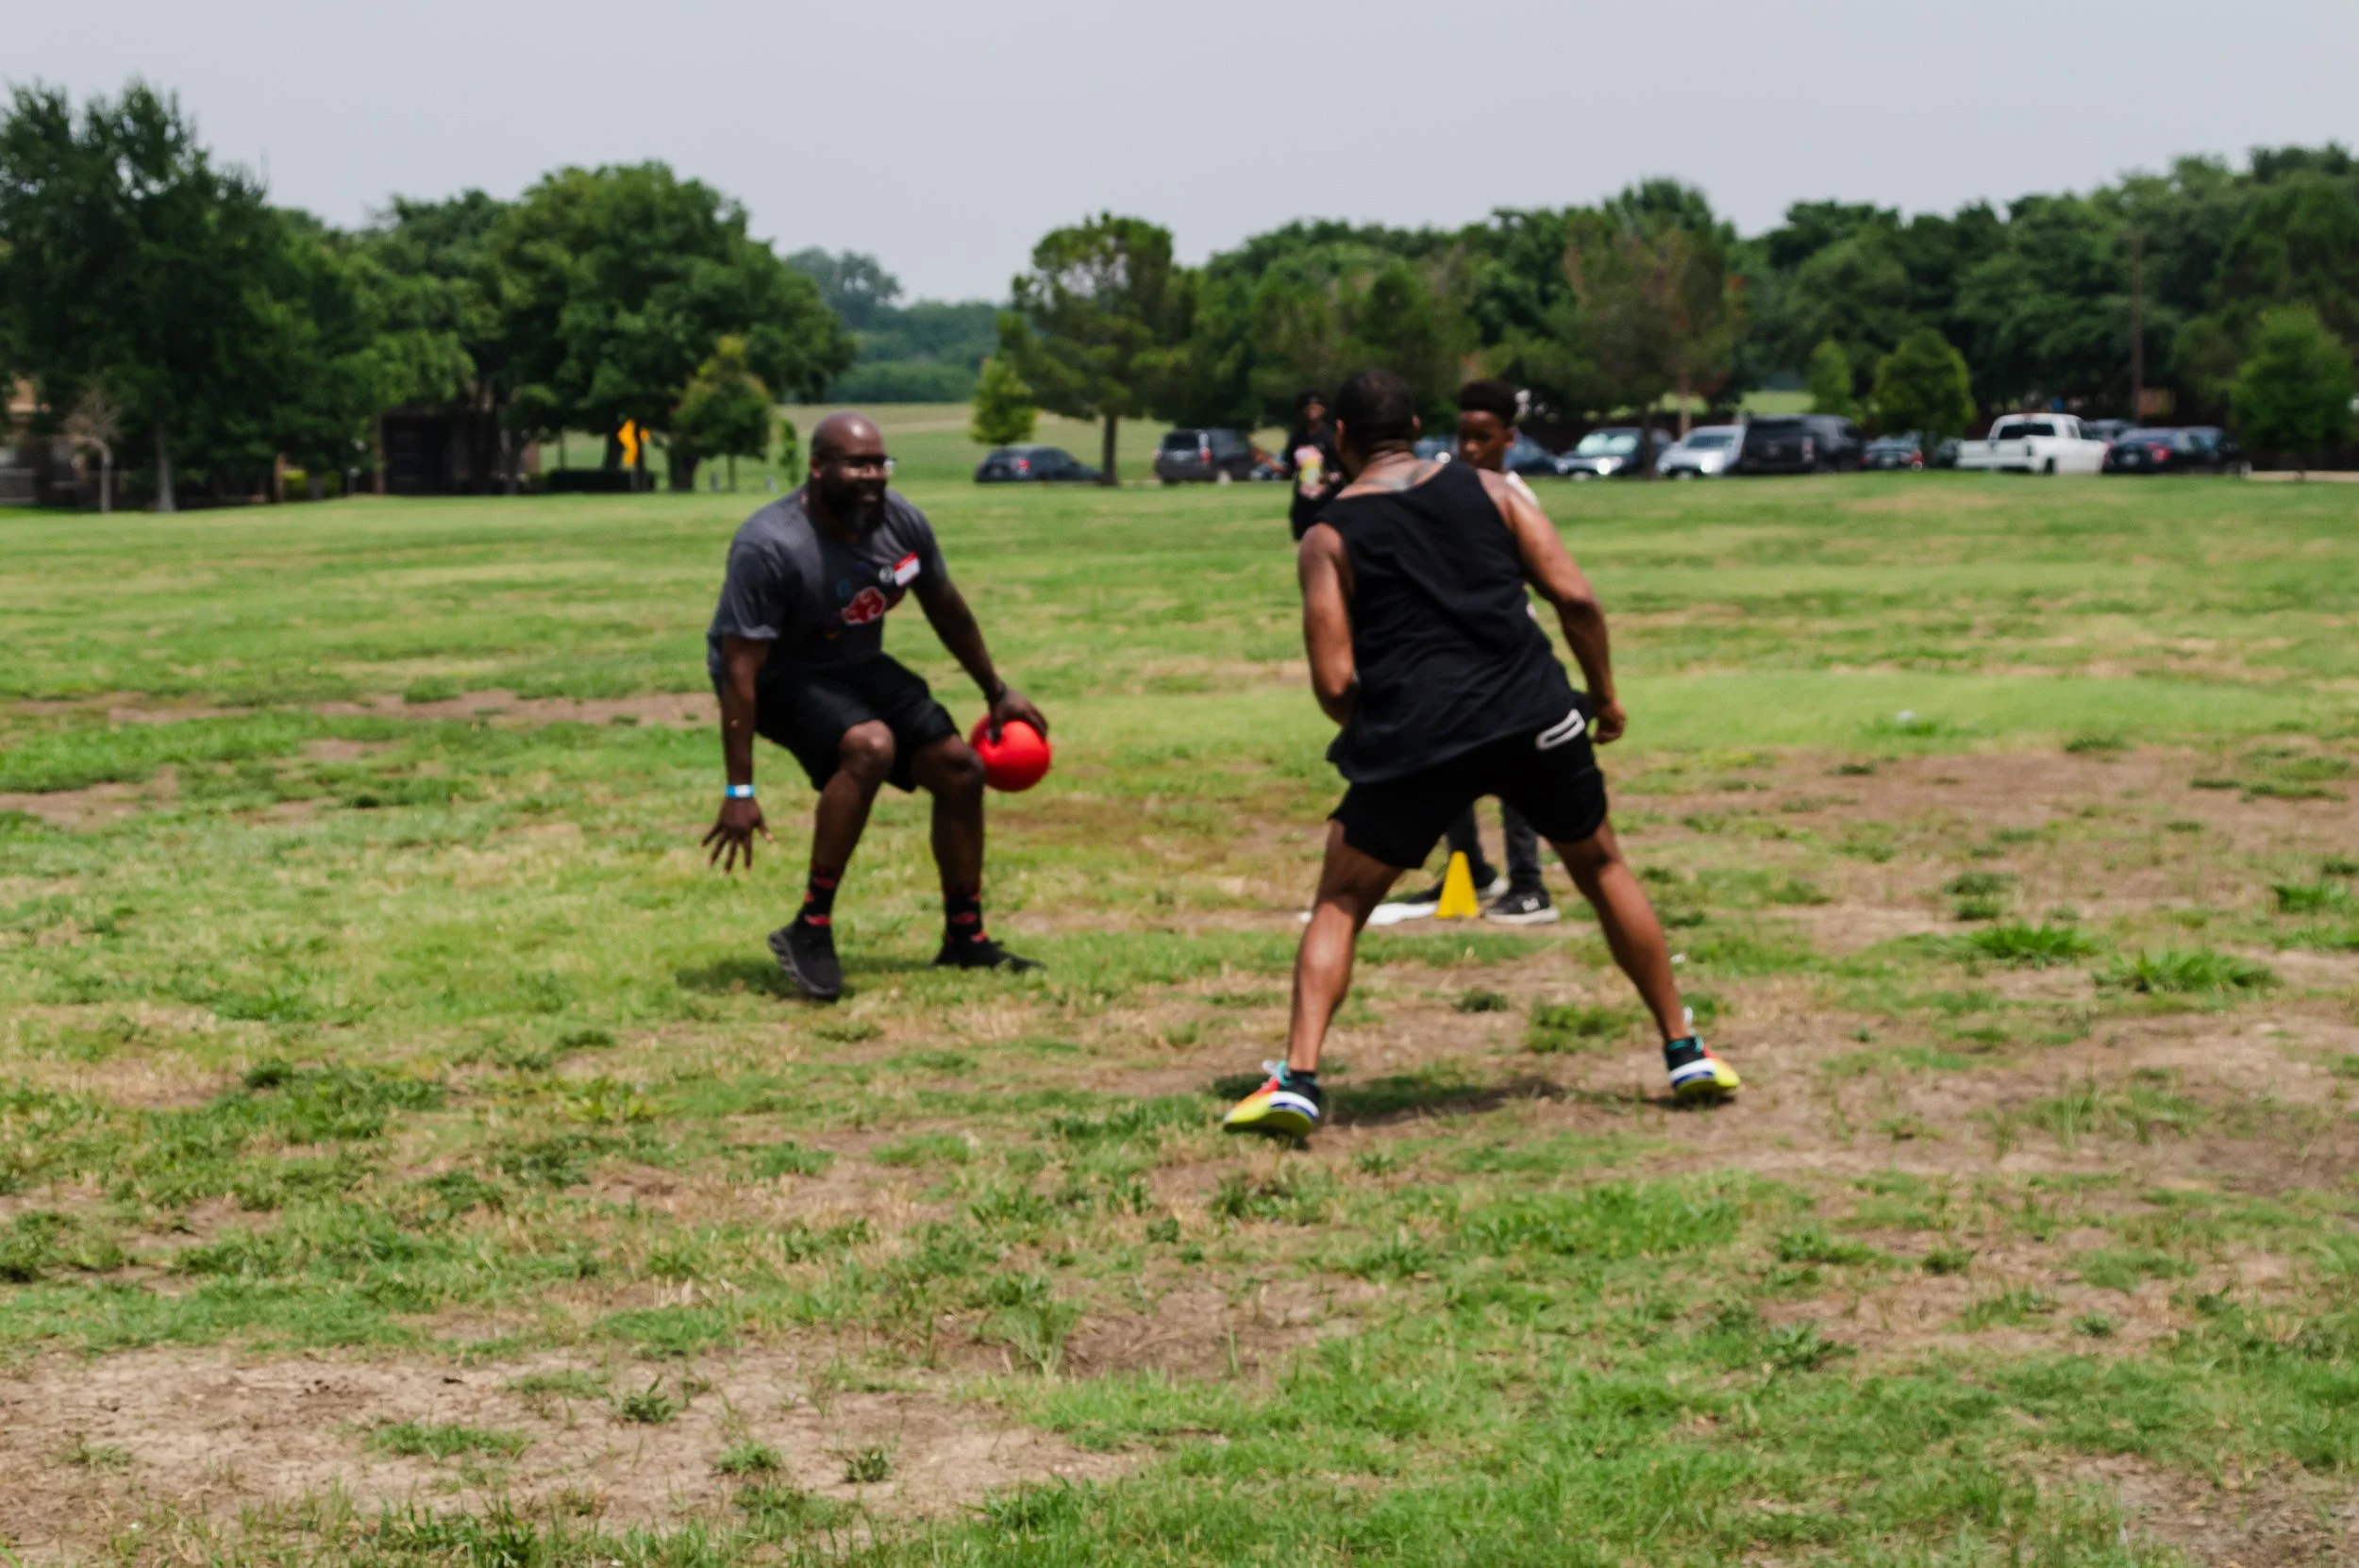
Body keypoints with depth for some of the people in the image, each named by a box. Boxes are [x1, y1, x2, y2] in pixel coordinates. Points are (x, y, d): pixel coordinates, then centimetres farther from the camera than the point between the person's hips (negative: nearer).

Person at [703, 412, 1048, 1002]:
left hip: (857, 666, 7)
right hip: (781, 678, -7)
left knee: (960, 768, 4)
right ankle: (810, 929, -24)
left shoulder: (901, 522, -11)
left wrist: (997, 691, 16)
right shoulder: (769, 548, -31)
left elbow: (947, 611, 8)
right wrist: (740, 792, -33)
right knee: (870, 746, -33)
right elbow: (738, 671, -31)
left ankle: (965, 939, 22)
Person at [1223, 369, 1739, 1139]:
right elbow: (1576, 597, 3)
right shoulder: (1486, 489, 12)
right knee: (1604, 869, 23)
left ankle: (1297, 1079, -4)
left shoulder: (1329, 538, 6)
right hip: (1533, 717, 2)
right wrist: (1605, 696, 16)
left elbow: (1334, 684, -1)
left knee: (1338, 906, 12)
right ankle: (1686, 1053, 25)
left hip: (1413, 735, -2)